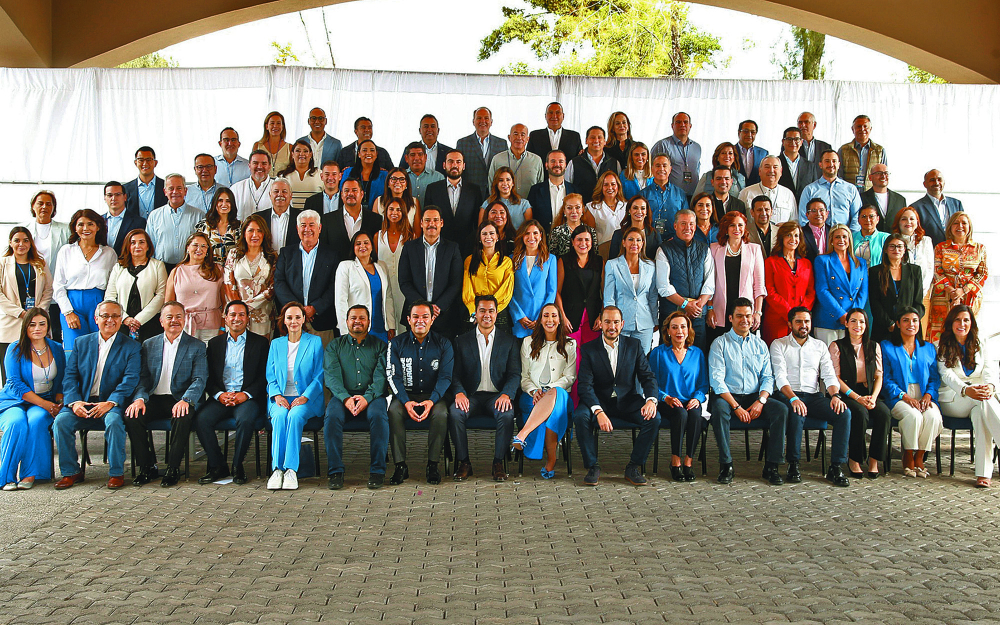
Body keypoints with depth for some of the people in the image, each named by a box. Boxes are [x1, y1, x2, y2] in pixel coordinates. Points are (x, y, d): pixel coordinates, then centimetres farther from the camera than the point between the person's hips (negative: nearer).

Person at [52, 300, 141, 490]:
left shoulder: (131, 346, 6)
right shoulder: (82, 343, 14)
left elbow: (131, 379, -6)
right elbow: (70, 376, 7)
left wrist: (110, 403, -21)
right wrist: (74, 401, -12)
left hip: (113, 404, -3)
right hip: (83, 403, 3)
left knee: (114, 421, -34)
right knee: (61, 421, -23)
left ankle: (116, 473, -17)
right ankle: (71, 472, -6)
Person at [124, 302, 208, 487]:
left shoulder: (197, 346, 6)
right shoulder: (149, 345, 16)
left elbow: (199, 380, -4)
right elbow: (143, 378, 9)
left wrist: (185, 400, -23)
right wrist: (140, 398, -13)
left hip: (180, 399, -3)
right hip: (154, 399, 3)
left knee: (182, 417, -35)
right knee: (132, 417, -25)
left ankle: (173, 468, -18)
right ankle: (146, 466, -8)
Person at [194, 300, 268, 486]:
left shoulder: (260, 343, 8)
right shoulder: (215, 343, 17)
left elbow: (264, 377, 1)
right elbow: (209, 377, 11)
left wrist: (245, 394, -15)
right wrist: (219, 394, -9)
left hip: (247, 397, -3)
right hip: (221, 397, 3)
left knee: (245, 419, -34)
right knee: (201, 419, -24)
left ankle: (237, 465, -12)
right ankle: (218, 466, -9)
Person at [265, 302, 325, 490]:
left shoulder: (315, 342, 8)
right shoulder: (276, 344, 16)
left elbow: (319, 376, 2)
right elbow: (270, 376, 13)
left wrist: (305, 397, -13)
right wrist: (277, 395, -7)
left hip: (306, 399, -2)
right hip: (281, 397, 2)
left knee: (295, 416, -34)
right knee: (280, 416, -31)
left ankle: (291, 470, -35)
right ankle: (277, 469, -34)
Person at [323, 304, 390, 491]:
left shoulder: (380, 346, 14)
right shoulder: (334, 346, 16)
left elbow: (380, 376, 0)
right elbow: (331, 375, 1)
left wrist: (367, 397, -19)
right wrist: (345, 398, -17)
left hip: (372, 396, -1)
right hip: (342, 395, 1)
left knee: (378, 416, -33)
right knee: (332, 417, -31)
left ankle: (377, 471, -26)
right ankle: (335, 471, -24)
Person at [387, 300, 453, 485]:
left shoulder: (443, 344, 2)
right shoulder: (397, 343, 3)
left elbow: (445, 376, -5)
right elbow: (393, 376, -5)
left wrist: (431, 401, -22)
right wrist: (406, 402, -22)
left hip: (433, 395, 0)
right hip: (406, 395, 0)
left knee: (441, 413, -32)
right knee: (394, 411, -31)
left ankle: (433, 464, -17)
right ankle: (400, 465, -22)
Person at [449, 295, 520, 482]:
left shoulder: (509, 342, 11)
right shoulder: (461, 341, 12)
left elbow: (515, 374, 3)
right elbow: (455, 374, 5)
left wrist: (506, 394, -17)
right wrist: (459, 393, -16)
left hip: (497, 395, 0)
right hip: (471, 396, 1)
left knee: (507, 414, -33)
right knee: (455, 412, -30)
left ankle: (498, 463, -18)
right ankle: (464, 463, -16)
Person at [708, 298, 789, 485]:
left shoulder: (760, 345, 16)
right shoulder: (720, 344, 2)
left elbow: (768, 377, 10)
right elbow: (717, 380, -8)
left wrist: (760, 401, -10)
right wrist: (736, 406, -18)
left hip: (755, 398, 4)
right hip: (728, 397, -3)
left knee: (781, 409, -23)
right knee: (719, 408, -36)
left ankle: (772, 466, -17)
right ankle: (726, 466, -26)